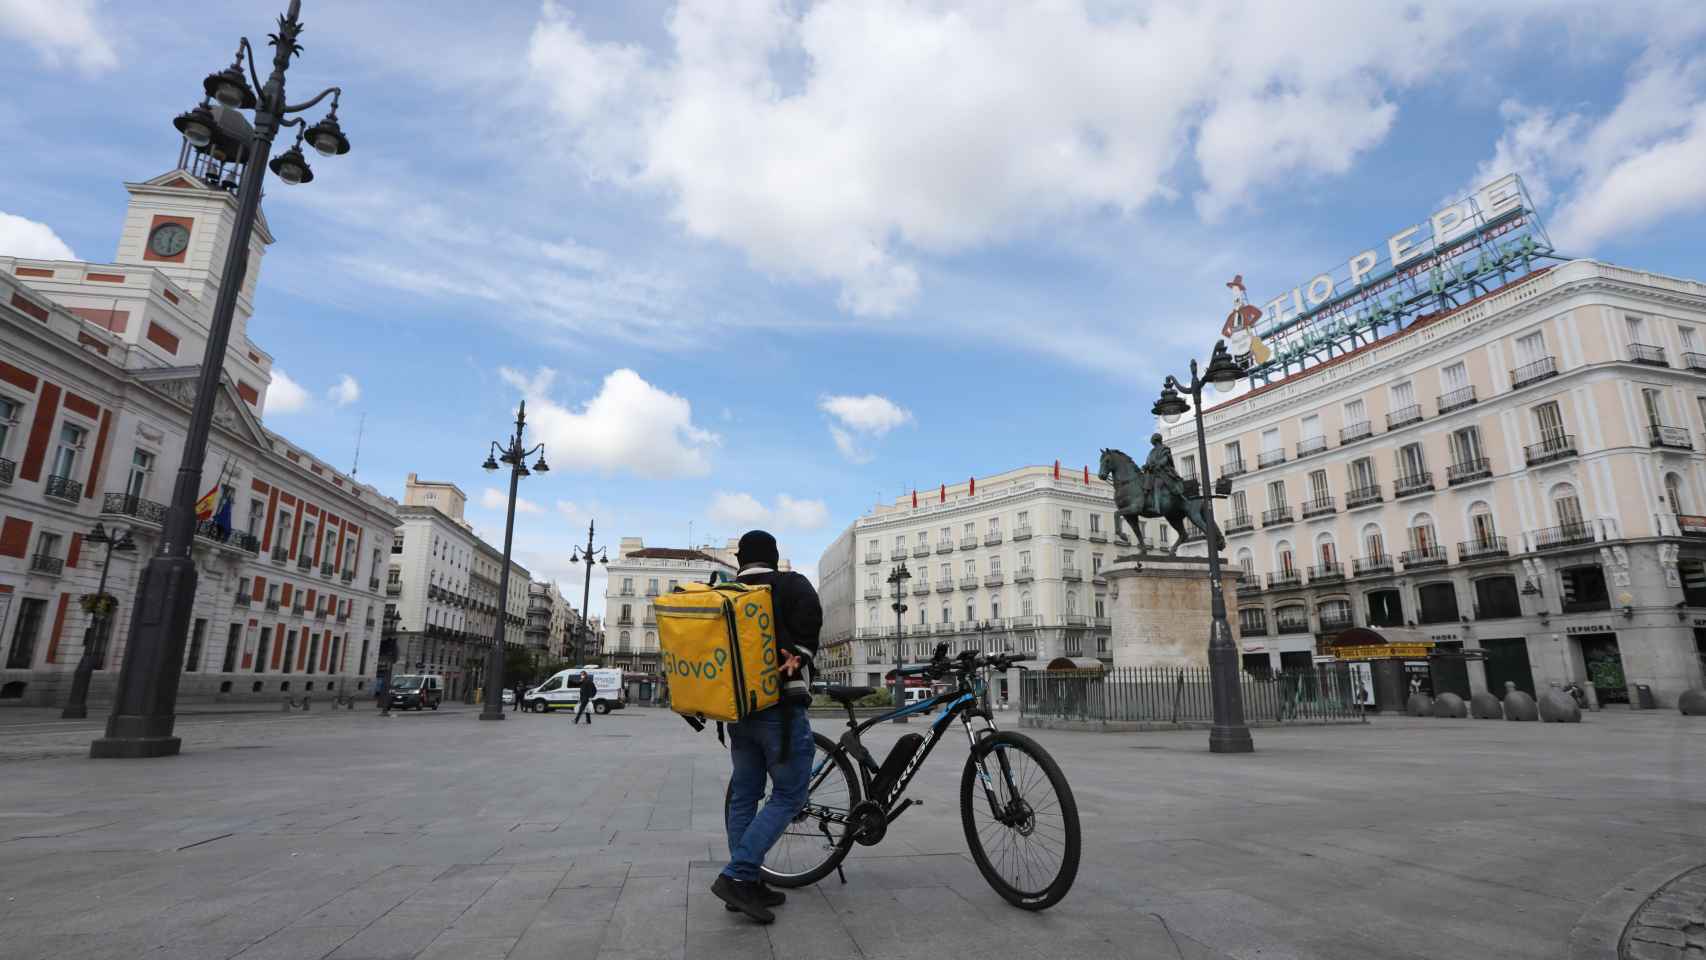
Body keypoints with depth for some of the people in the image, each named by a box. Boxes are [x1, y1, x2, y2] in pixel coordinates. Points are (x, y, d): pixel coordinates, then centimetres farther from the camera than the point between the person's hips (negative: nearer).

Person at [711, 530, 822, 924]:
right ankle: (737, 876, -7)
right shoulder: (791, 585, -4)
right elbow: (810, 614, -23)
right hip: (779, 708, -7)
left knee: (743, 796, 13)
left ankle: (746, 885, 17)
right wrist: (797, 654, -17)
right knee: (789, 795, 1)